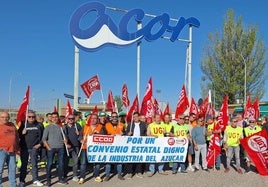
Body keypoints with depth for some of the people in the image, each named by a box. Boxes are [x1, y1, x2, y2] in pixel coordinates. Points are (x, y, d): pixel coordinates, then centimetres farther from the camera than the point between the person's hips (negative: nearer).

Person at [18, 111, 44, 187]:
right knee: (24, 165, 7)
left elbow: (43, 136, 8)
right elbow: (17, 135, 6)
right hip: (24, 148, 0)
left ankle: (35, 180, 16)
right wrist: (22, 133, -13)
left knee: (34, 164, 6)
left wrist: (40, 144, -1)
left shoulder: (39, 125, 2)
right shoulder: (23, 125, 2)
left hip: (34, 148, 0)